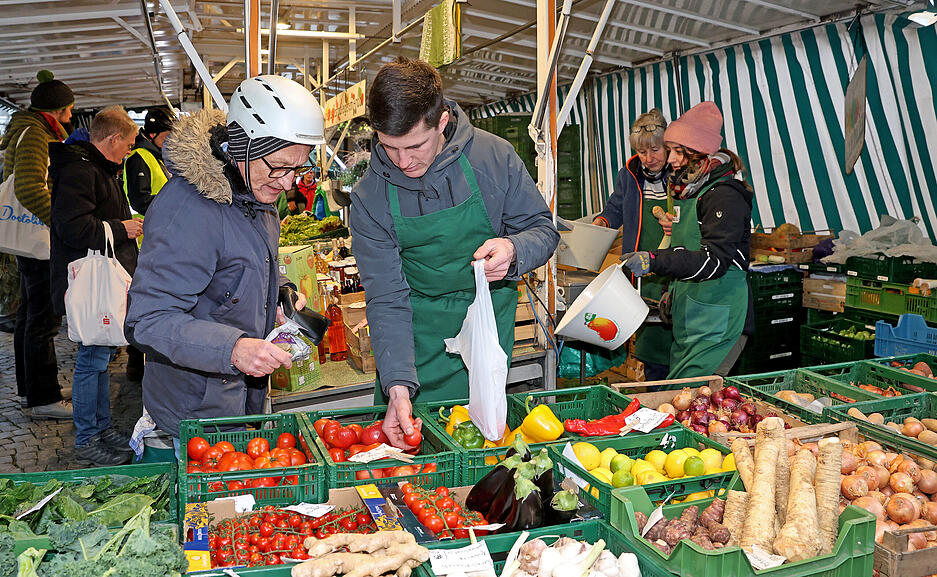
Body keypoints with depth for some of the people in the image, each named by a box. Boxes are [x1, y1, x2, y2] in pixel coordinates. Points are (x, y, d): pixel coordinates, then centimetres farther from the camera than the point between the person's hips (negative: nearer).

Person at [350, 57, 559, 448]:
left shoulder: (494, 156, -15)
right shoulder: (369, 198, -14)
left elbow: (543, 229, -4)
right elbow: (386, 299, -14)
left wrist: (513, 251, -29)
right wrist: (398, 385, -26)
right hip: (418, 336, 1)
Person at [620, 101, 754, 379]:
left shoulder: (725, 195, -14)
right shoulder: (690, 189, 16)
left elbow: (714, 260, -23)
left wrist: (655, 261, -30)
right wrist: (673, 290, 22)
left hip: (717, 321, -9)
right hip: (688, 318, 9)